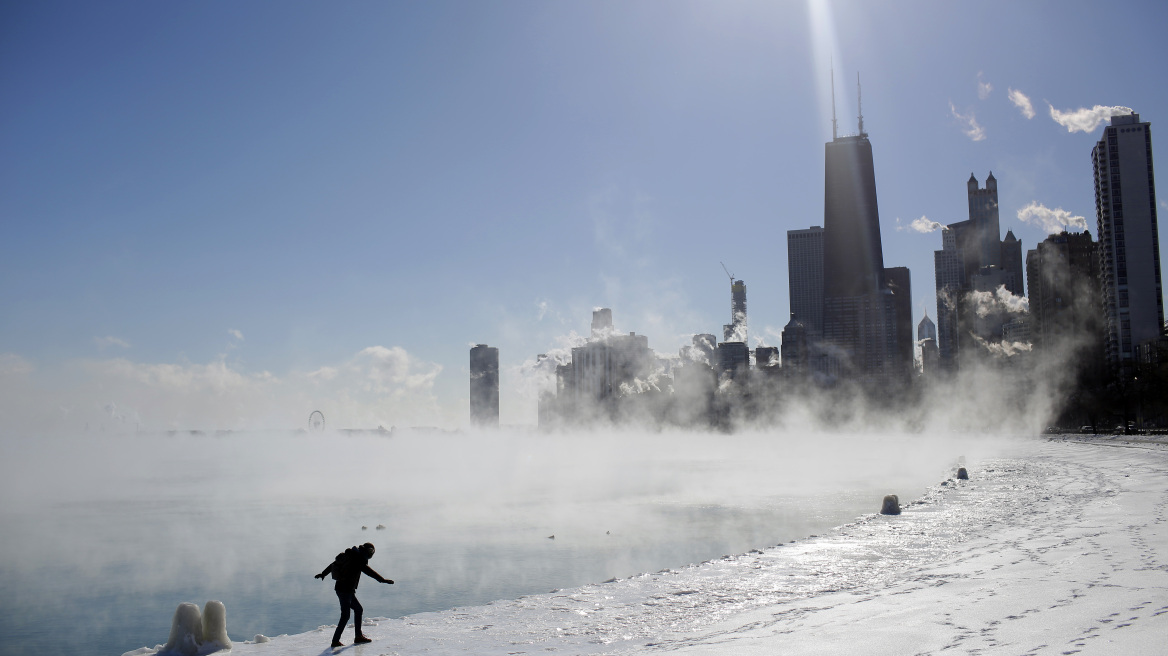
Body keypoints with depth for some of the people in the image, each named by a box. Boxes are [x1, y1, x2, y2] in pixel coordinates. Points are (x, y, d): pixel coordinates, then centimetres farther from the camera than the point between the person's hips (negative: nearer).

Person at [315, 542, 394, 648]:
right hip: (345, 590, -10)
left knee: (358, 609, 14)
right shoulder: (358, 560, -16)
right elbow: (369, 571, -24)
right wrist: (383, 579, -23)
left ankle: (358, 636, 17)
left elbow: (333, 564, 22)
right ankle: (335, 641, -4)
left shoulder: (349, 555, 12)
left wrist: (323, 574, 35)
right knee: (345, 616, -7)